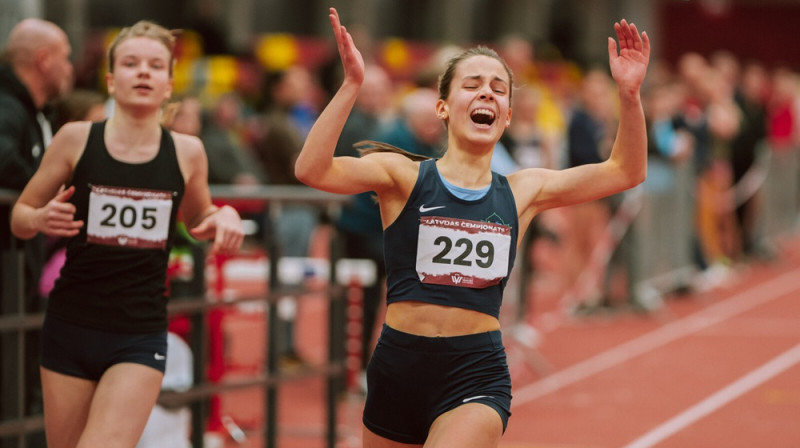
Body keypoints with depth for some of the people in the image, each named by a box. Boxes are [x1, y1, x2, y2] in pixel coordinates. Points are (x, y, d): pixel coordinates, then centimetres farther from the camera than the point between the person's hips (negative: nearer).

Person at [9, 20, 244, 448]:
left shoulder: (187, 152, 0)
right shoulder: (76, 139, -4)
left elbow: (198, 219, 21)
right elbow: (19, 216, 6)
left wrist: (224, 218, -2)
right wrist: (41, 219, -16)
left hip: (141, 336, 0)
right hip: (69, 328, 1)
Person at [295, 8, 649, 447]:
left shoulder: (521, 192, 8)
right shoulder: (404, 176, -2)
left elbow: (626, 172, 8)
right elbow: (312, 169, -18)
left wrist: (629, 94, -7)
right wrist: (351, 85, -28)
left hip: (476, 377, 0)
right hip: (397, 367, 0)